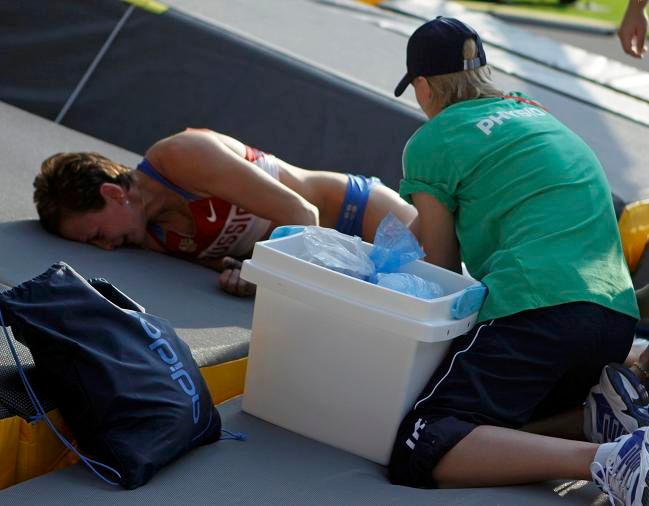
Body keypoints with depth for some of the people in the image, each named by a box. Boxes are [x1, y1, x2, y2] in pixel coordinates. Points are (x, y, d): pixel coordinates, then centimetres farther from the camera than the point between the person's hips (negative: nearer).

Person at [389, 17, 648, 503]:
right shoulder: (533, 112, 26)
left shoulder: (431, 143, 4)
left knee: (419, 452, -15)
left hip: (537, 307, -8)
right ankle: (603, 397, 3)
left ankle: (607, 461, -31)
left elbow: (442, 267, 10)